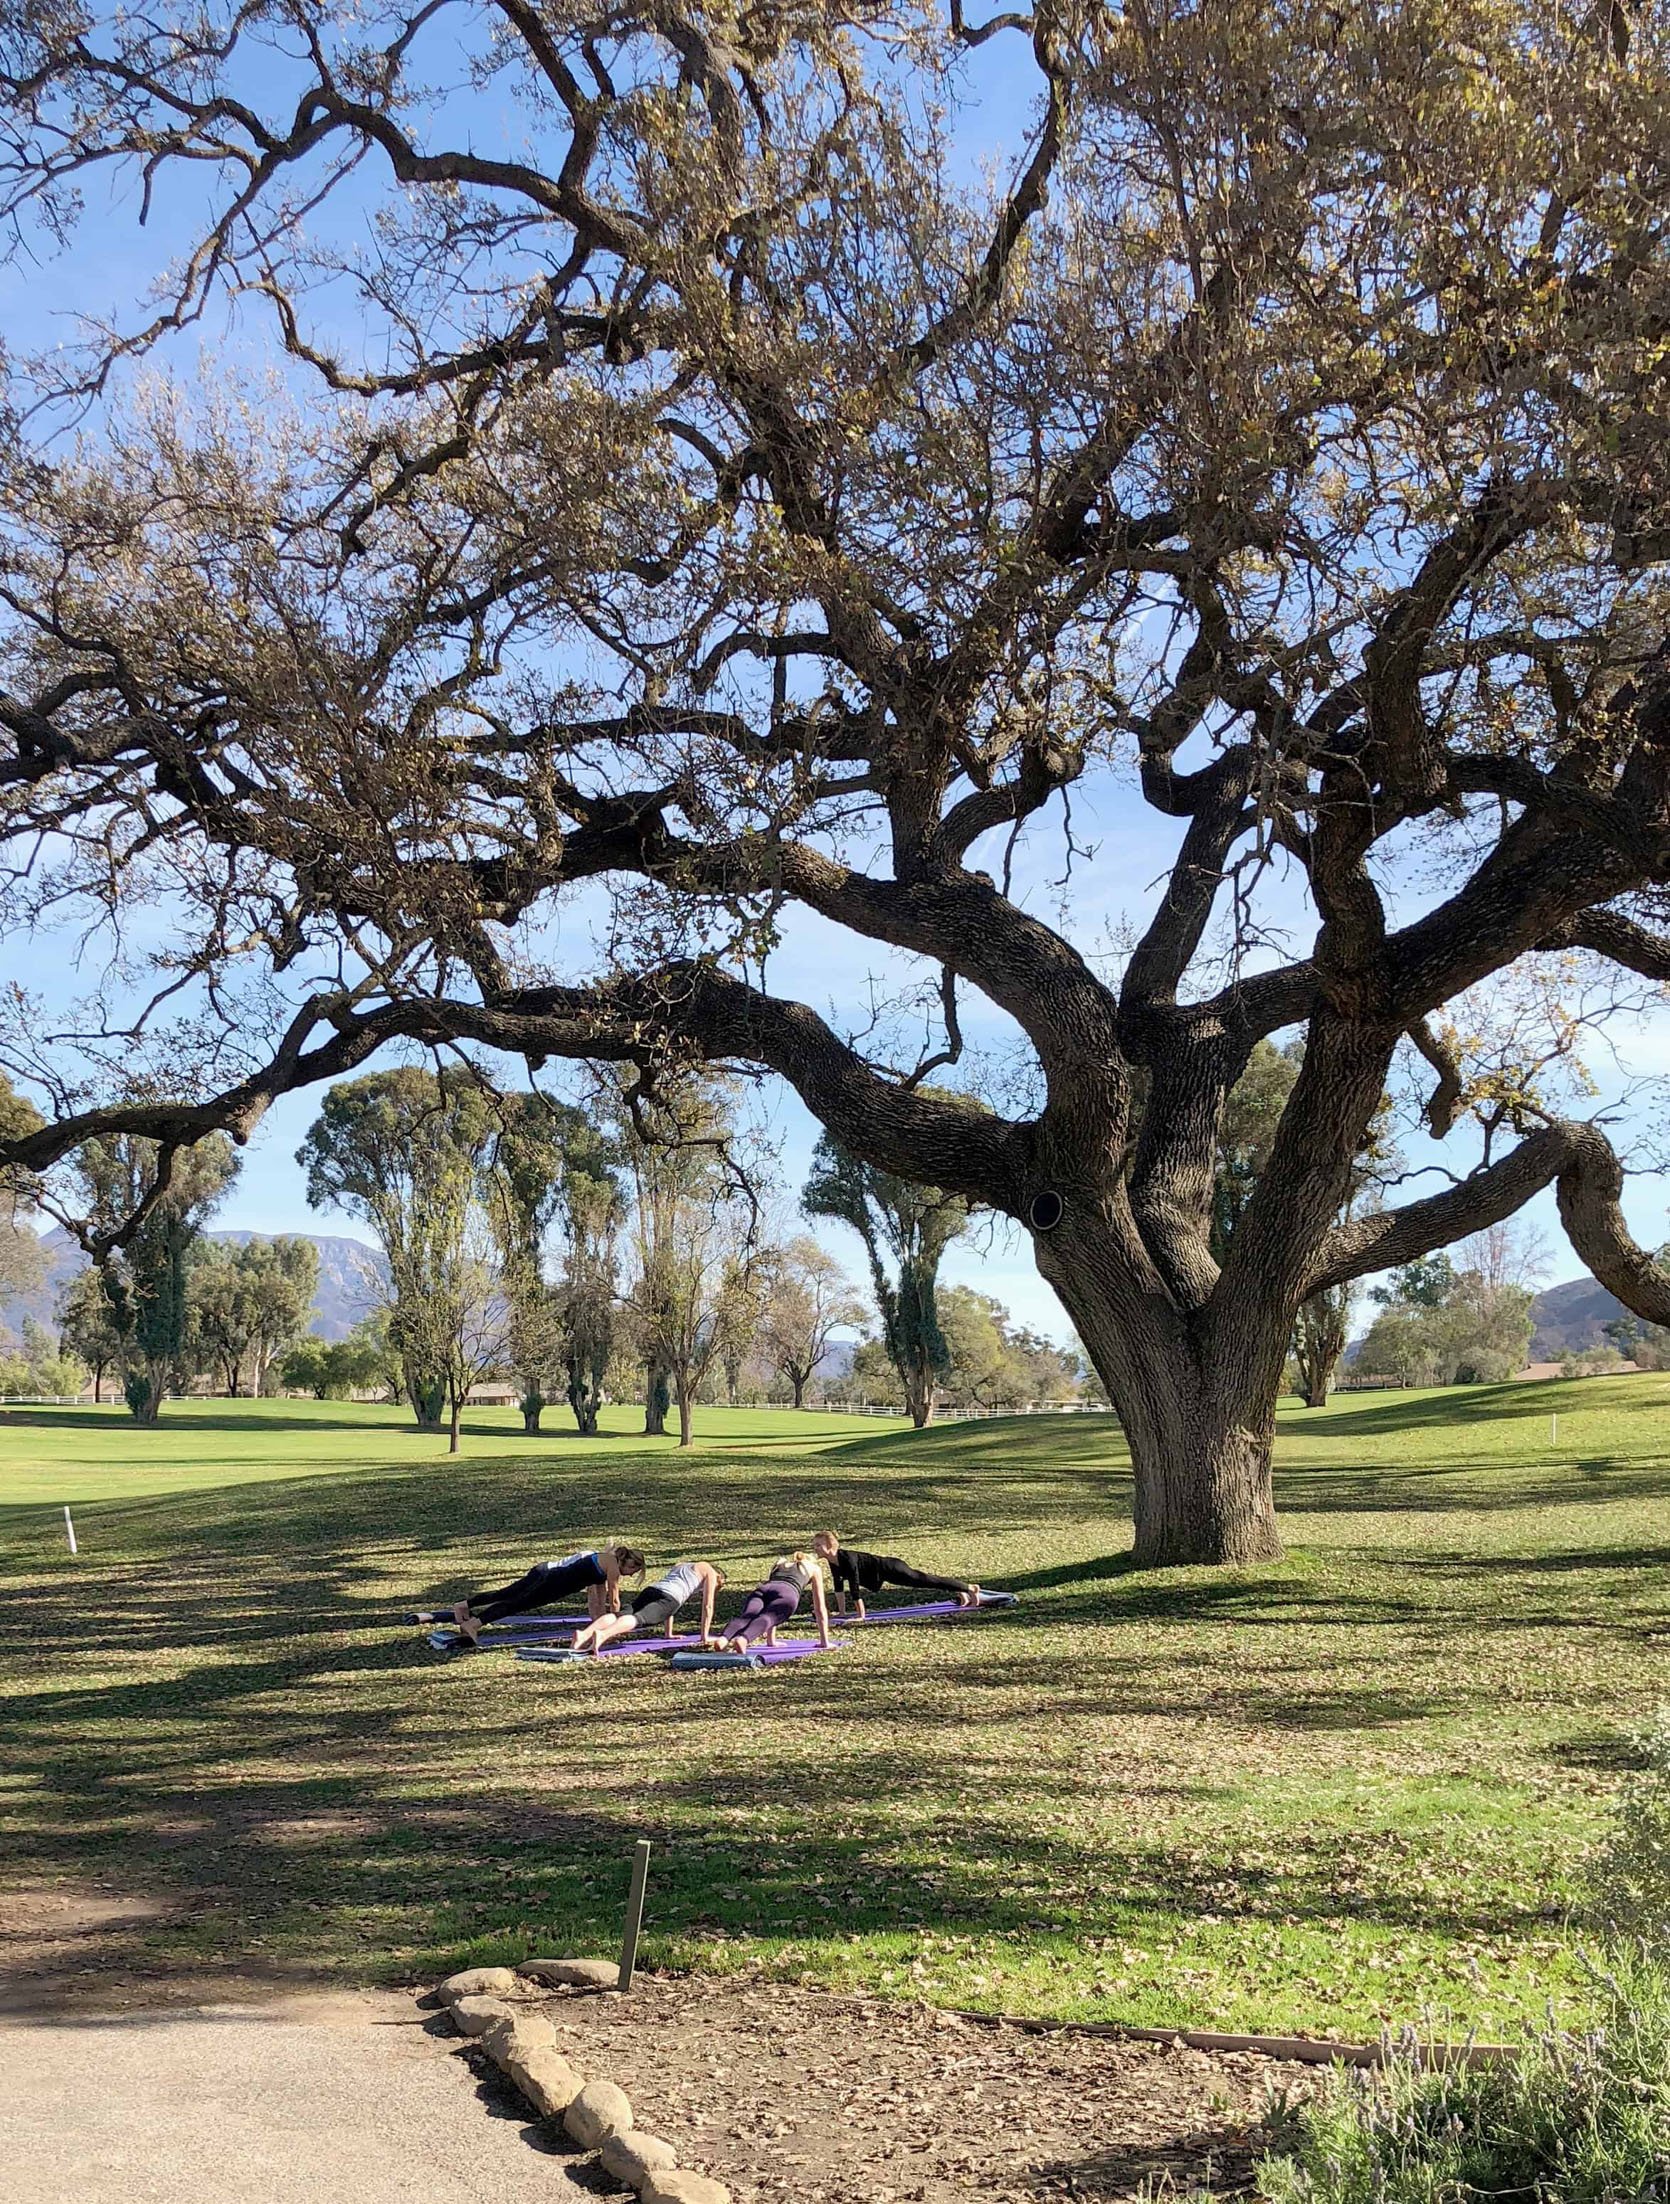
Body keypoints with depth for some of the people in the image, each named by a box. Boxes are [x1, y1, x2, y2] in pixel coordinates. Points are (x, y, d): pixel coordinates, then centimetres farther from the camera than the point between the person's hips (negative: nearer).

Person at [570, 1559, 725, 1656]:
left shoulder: (679, 1565, 44)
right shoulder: (710, 1573, 23)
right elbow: (707, 1606, 16)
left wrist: (669, 1634, 48)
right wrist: (705, 1636, 23)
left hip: (650, 1590, 7)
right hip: (668, 1597, -7)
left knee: (620, 1615, -15)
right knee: (638, 1618, -29)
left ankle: (584, 1634, -42)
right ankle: (602, 1634, -57)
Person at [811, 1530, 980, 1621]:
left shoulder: (847, 1558, -34)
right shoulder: (832, 1562, -8)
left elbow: (855, 1587, -35)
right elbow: (839, 1586, 3)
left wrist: (861, 1615, -34)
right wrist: (841, 1612, 4)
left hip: (889, 1568, -8)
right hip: (879, 1574, 8)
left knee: (927, 1582, 2)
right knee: (920, 1583, 24)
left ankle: (970, 1588, 19)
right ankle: (962, 1592, 45)